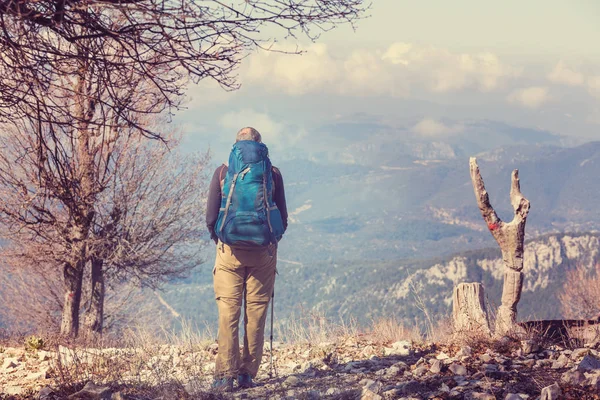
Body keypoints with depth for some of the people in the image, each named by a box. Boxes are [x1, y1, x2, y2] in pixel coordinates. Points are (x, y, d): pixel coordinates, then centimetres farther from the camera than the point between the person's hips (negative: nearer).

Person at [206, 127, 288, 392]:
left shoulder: (223, 173, 3)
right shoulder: (273, 174, 4)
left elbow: (211, 218, 3)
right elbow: (283, 218, 7)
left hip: (230, 250, 0)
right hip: (264, 251, 0)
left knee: (228, 312, -1)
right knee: (256, 313, 5)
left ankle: (225, 375, -10)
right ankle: (248, 374, 4)